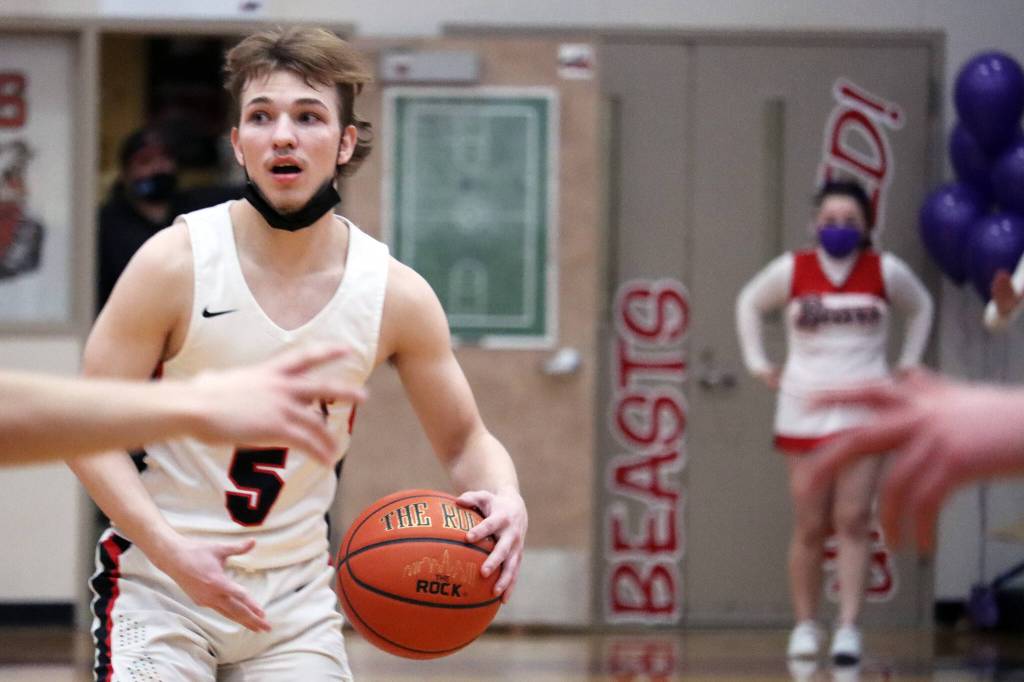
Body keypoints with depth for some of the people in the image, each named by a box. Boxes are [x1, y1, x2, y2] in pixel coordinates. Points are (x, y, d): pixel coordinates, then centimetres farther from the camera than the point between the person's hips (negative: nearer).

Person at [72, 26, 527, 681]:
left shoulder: (396, 295, -6)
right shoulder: (175, 264, -14)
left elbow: (465, 439, 5)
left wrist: (506, 503, -17)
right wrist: (170, 548, -24)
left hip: (296, 597, 3)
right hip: (161, 585, -3)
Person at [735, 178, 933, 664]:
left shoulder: (886, 271, 0)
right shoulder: (791, 271, -1)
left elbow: (921, 307, 19)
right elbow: (748, 304, 17)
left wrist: (908, 364, 11)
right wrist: (758, 362, 10)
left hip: (863, 410, 0)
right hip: (804, 411, 0)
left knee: (853, 520, -9)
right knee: (810, 527, 1)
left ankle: (849, 627, -11)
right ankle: (805, 625, 12)